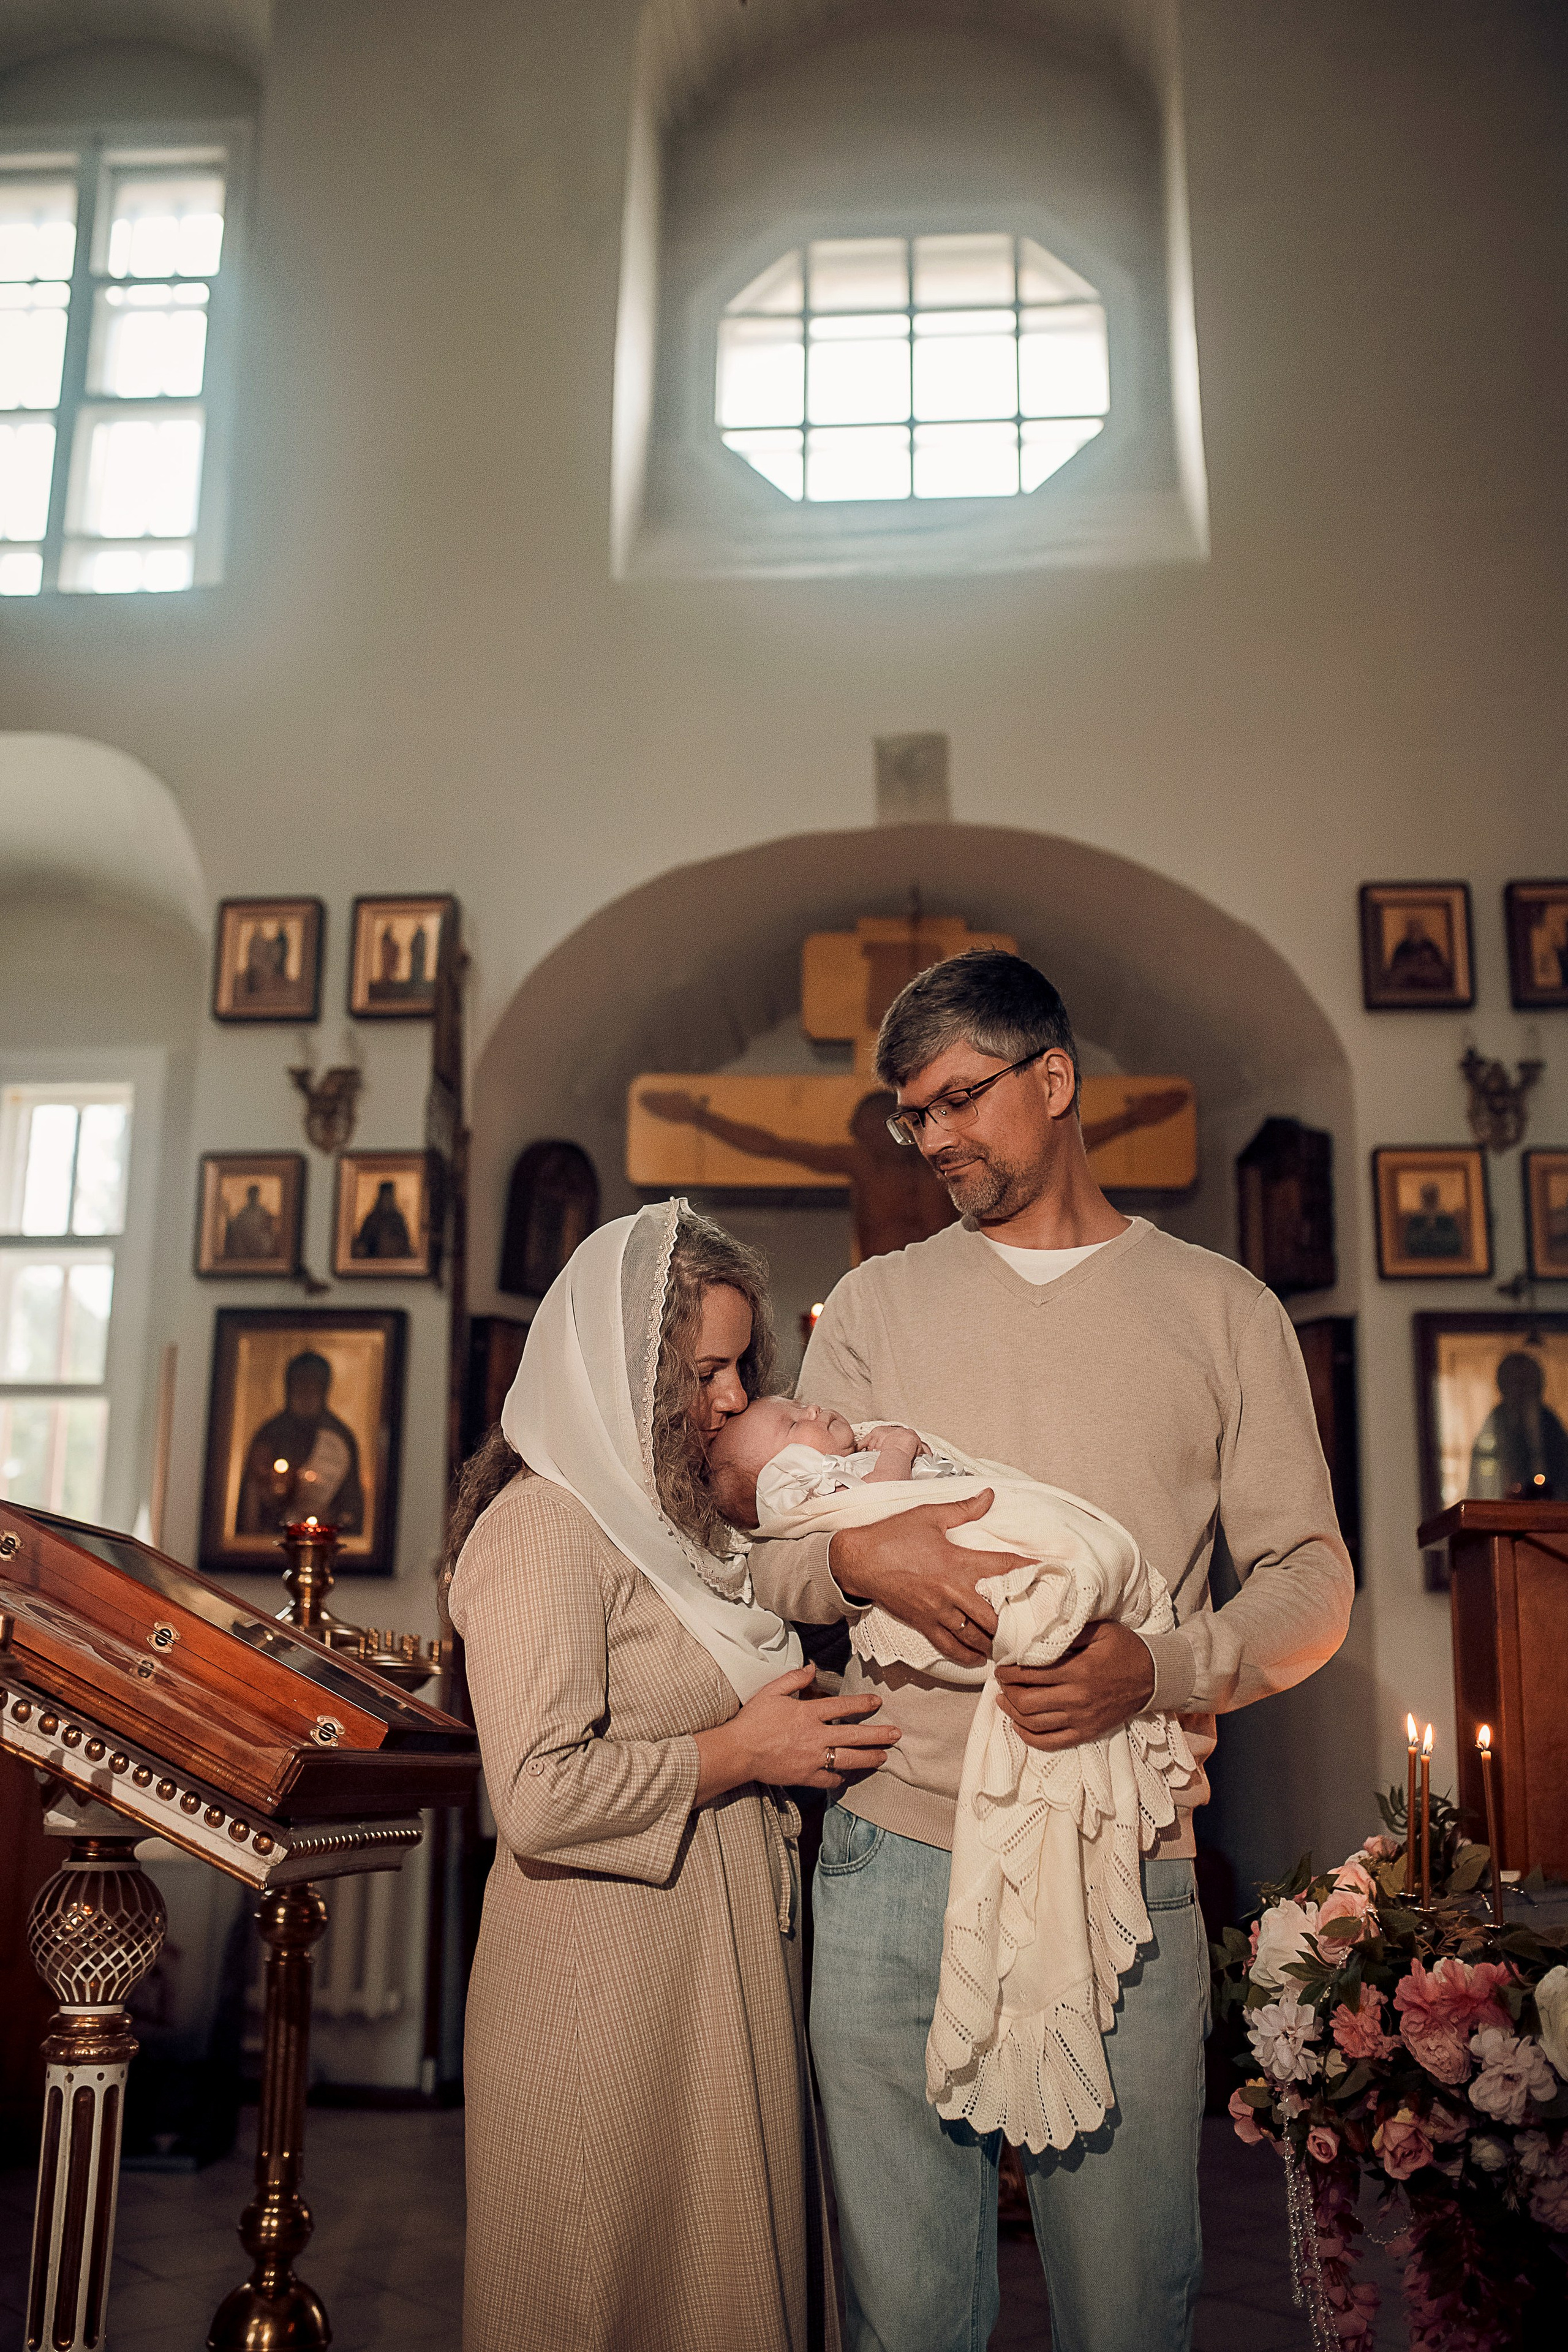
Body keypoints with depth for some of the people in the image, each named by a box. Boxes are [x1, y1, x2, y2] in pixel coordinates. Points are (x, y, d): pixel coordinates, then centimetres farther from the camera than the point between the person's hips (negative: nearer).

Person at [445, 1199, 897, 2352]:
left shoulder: (681, 1523, 13)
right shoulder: (545, 1523, -16)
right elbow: (541, 1796, -24)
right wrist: (740, 1754, -16)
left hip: (729, 1969, 9)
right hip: (610, 1987, -8)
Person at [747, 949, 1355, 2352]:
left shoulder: (1222, 1311, 8)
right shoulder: (875, 1306, 13)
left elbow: (1309, 1582, 5)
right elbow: (774, 1558, 11)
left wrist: (1161, 1668, -14)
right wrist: (862, 1559, -12)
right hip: (896, 1863, 1)